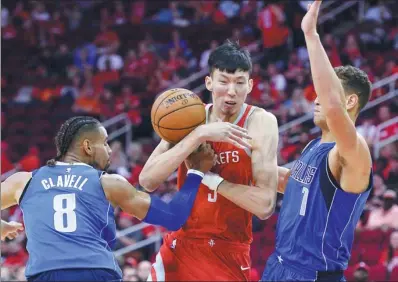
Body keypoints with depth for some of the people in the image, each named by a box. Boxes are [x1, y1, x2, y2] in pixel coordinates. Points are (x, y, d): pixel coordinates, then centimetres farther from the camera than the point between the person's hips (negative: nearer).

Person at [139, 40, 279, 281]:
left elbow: (265, 205, -20)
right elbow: (147, 181, -14)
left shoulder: (260, 122, -11)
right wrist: (199, 135, -21)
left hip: (230, 255, -3)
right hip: (180, 249, 3)